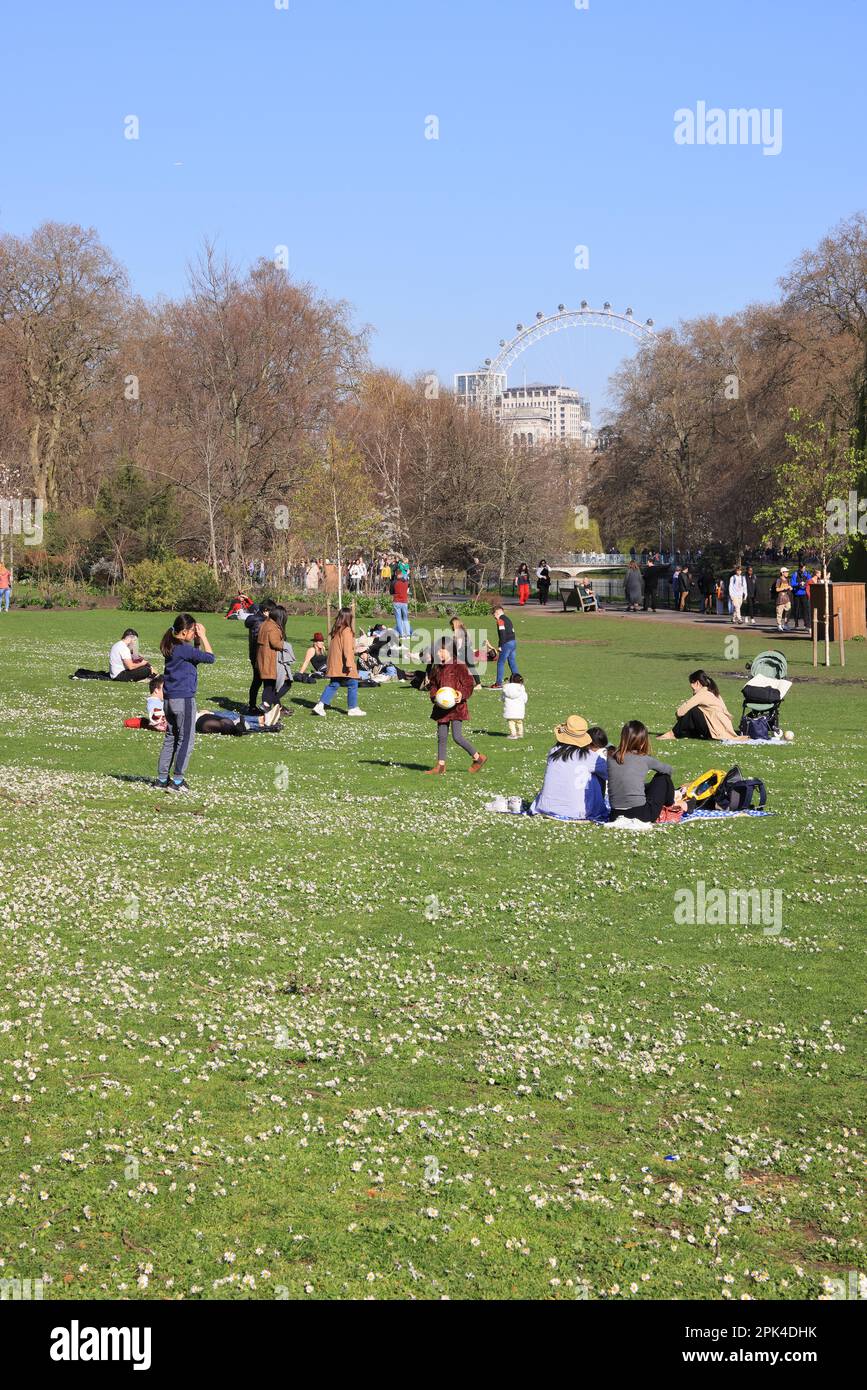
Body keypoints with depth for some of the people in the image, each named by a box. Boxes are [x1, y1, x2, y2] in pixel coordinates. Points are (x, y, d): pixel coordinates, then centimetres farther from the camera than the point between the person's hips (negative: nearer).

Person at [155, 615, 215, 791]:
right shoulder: (184, 649, -17)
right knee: (186, 740, 0)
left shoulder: (171, 648, 10)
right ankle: (177, 780, -1)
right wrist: (203, 637, -6)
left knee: (170, 738, 15)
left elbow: (196, 657, 17)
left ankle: (162, 778, 16)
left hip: (169, 699, 9)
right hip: (184, 699, -9)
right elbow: (209, 657, -13)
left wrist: (198, 640, 7)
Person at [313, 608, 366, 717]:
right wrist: (349, 664, -21)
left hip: (334, 666, 8)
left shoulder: (336, 630, 12)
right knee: (352, 685, 4)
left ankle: (320, 705, 0)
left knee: (333, 685, 10)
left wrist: (328, 664, 25)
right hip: (343, 666, -8)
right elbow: (347, 648, -20)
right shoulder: (346, 631, -14)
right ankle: (352, 708, 9)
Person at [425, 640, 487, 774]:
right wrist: (434, 697, -1)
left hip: (456, 707, -7)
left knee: (457, 737, -10)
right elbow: (433, 685, 18)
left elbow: (469, 684, -9)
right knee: (441, 736, 8)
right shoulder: (437, 668, 10)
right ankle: (440, 765, 17)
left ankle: (479, 758, 6)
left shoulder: (459, 666, -11)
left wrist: (462, 694, -27)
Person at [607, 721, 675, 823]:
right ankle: (670, 806, 39)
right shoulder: (644, 759, -4)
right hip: (641, 813, -5)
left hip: (616, 813, 5)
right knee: (663, 778, 21)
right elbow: (669, 769, 14)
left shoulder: (611, 758, 0)